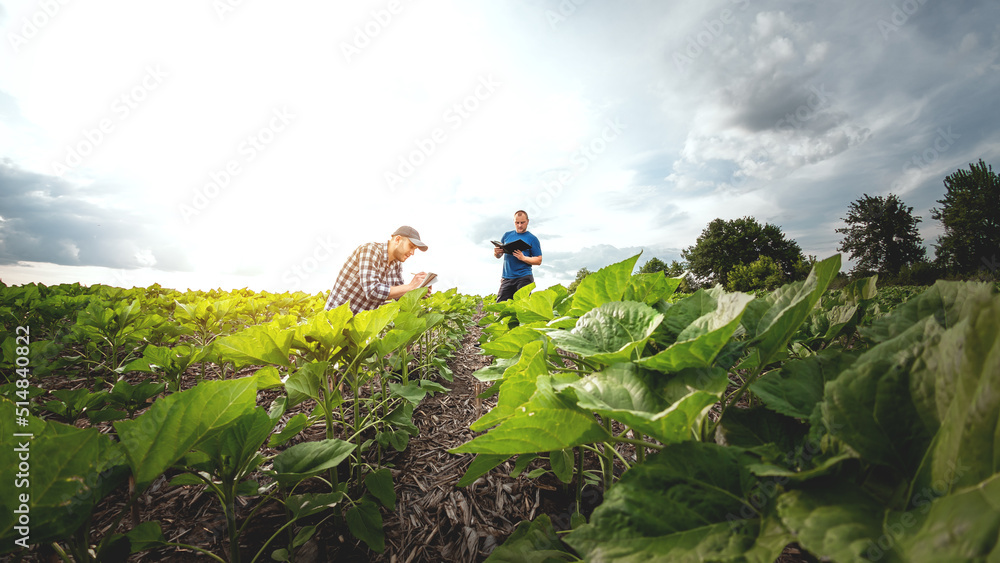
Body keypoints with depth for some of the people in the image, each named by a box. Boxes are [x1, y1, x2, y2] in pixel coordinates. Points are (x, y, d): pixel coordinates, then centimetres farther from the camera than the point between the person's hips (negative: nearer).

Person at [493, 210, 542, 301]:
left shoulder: (532, 239, 3)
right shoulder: (507, 235, 15)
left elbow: (538, 261, -1)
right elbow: (499, 255, 20)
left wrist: (523, 258, -17)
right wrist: (496, 253, -4)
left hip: (524, 278, -3)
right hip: (506, 278, 4)